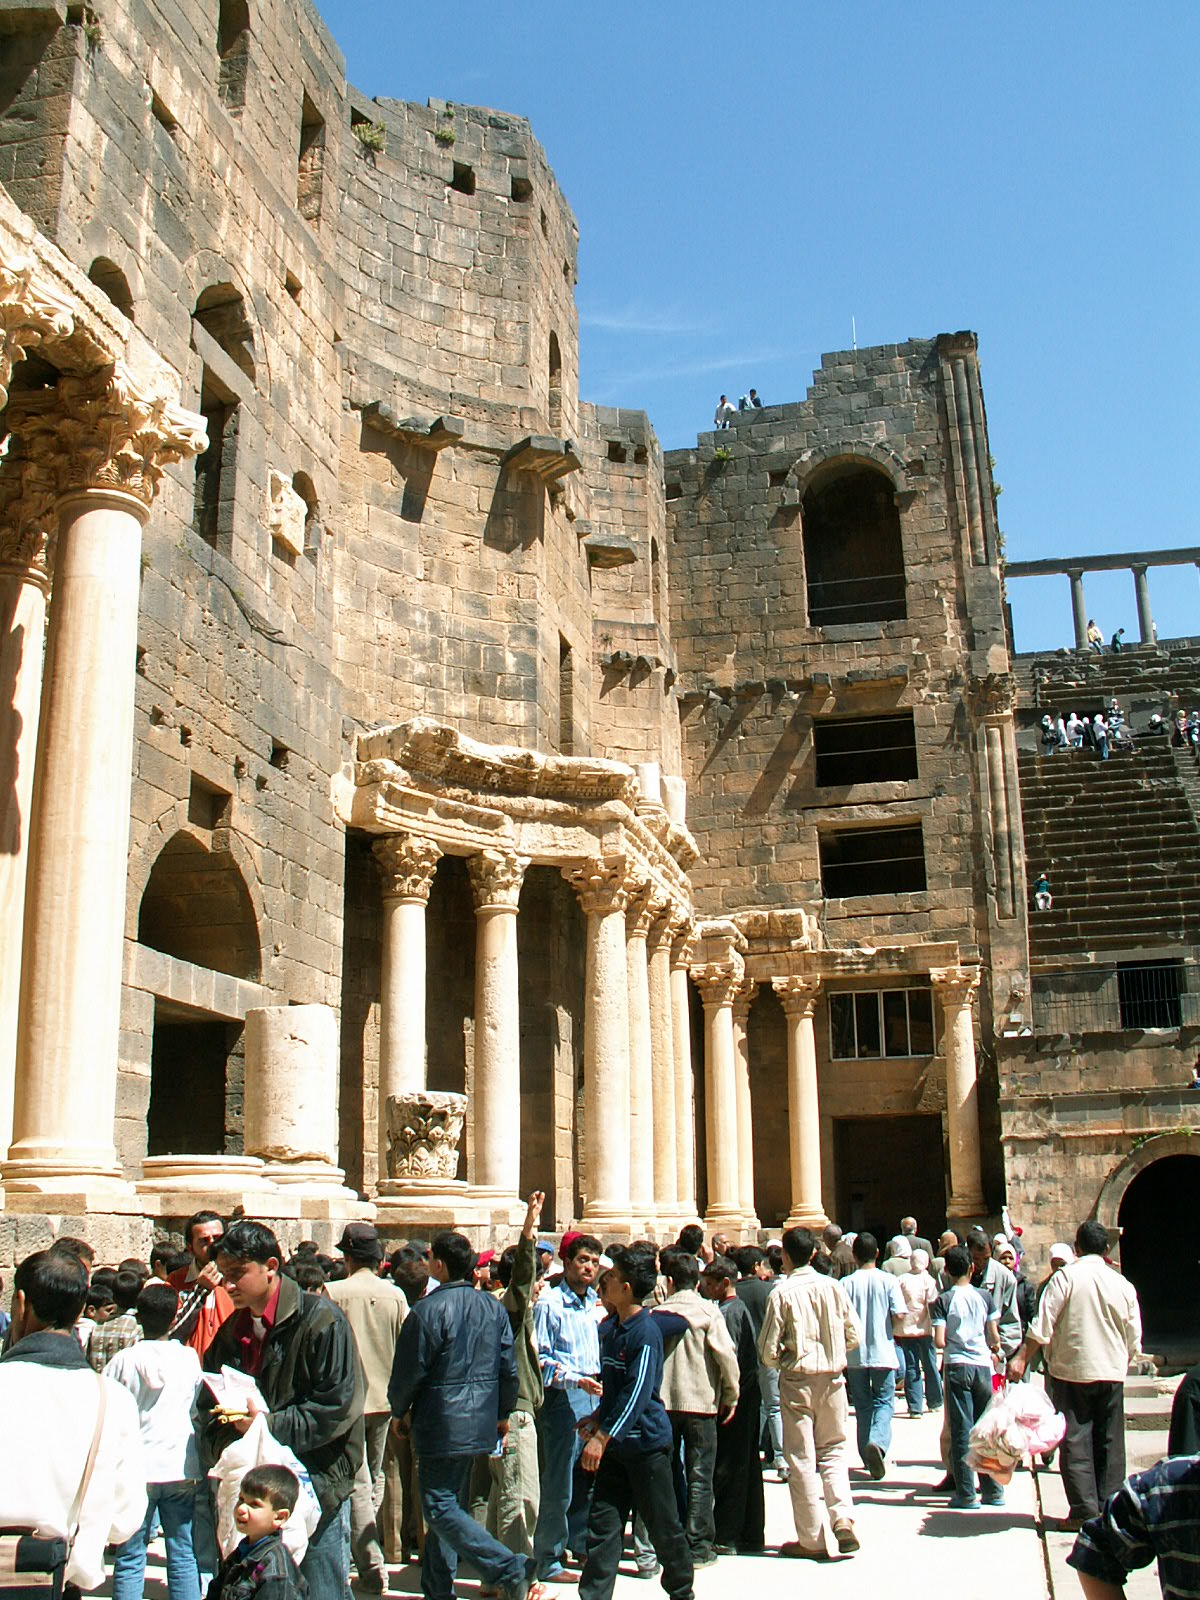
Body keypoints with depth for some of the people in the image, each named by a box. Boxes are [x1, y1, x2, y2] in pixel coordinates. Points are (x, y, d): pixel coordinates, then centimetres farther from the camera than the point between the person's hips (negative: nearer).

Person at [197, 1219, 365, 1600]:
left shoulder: (319, 1319, -12)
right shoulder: (232, 1330, 10)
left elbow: (338, 1407, -16)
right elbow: (208, 1408, 14)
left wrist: (269, 1425, -19)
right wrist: (225, 1447, -6)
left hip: (317, 1489, -6)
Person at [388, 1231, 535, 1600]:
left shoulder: (428, 1310, -16)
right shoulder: (493, 1307, 4)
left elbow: (409, 1371, -12)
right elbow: (508, 1367, 8)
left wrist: (400, 1411, 6)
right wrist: (503, 1412, 20)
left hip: (441, 1424, -8)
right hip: (480, 1425, 8)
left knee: (440, 1508, -3)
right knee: (447, 1503, 18)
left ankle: (510, 1570, -14)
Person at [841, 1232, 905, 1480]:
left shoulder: (846, 1283, -4)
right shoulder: (888, 1280, -5)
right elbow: (899, 1316, -11)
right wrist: (889, 1331, 11)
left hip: (855, 1354, 1)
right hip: (883, 1352, -1)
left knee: (862, 1406, 12)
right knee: (884, 1401, 7)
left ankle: (869, 1460, 18)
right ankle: (878, 1441, -20)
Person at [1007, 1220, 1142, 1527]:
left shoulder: (1065, 1277, -8)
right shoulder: (1123, 1284, 3)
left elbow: (1043, 1324, -13)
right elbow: (1134, 1339, 8)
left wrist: (1022, 1358, -9)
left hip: (1071, 1369, -3)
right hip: (1112, 1373, 3)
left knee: (1075, 1440, 2)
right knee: (1110, 1442, 12)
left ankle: (1084, 1510, -1)